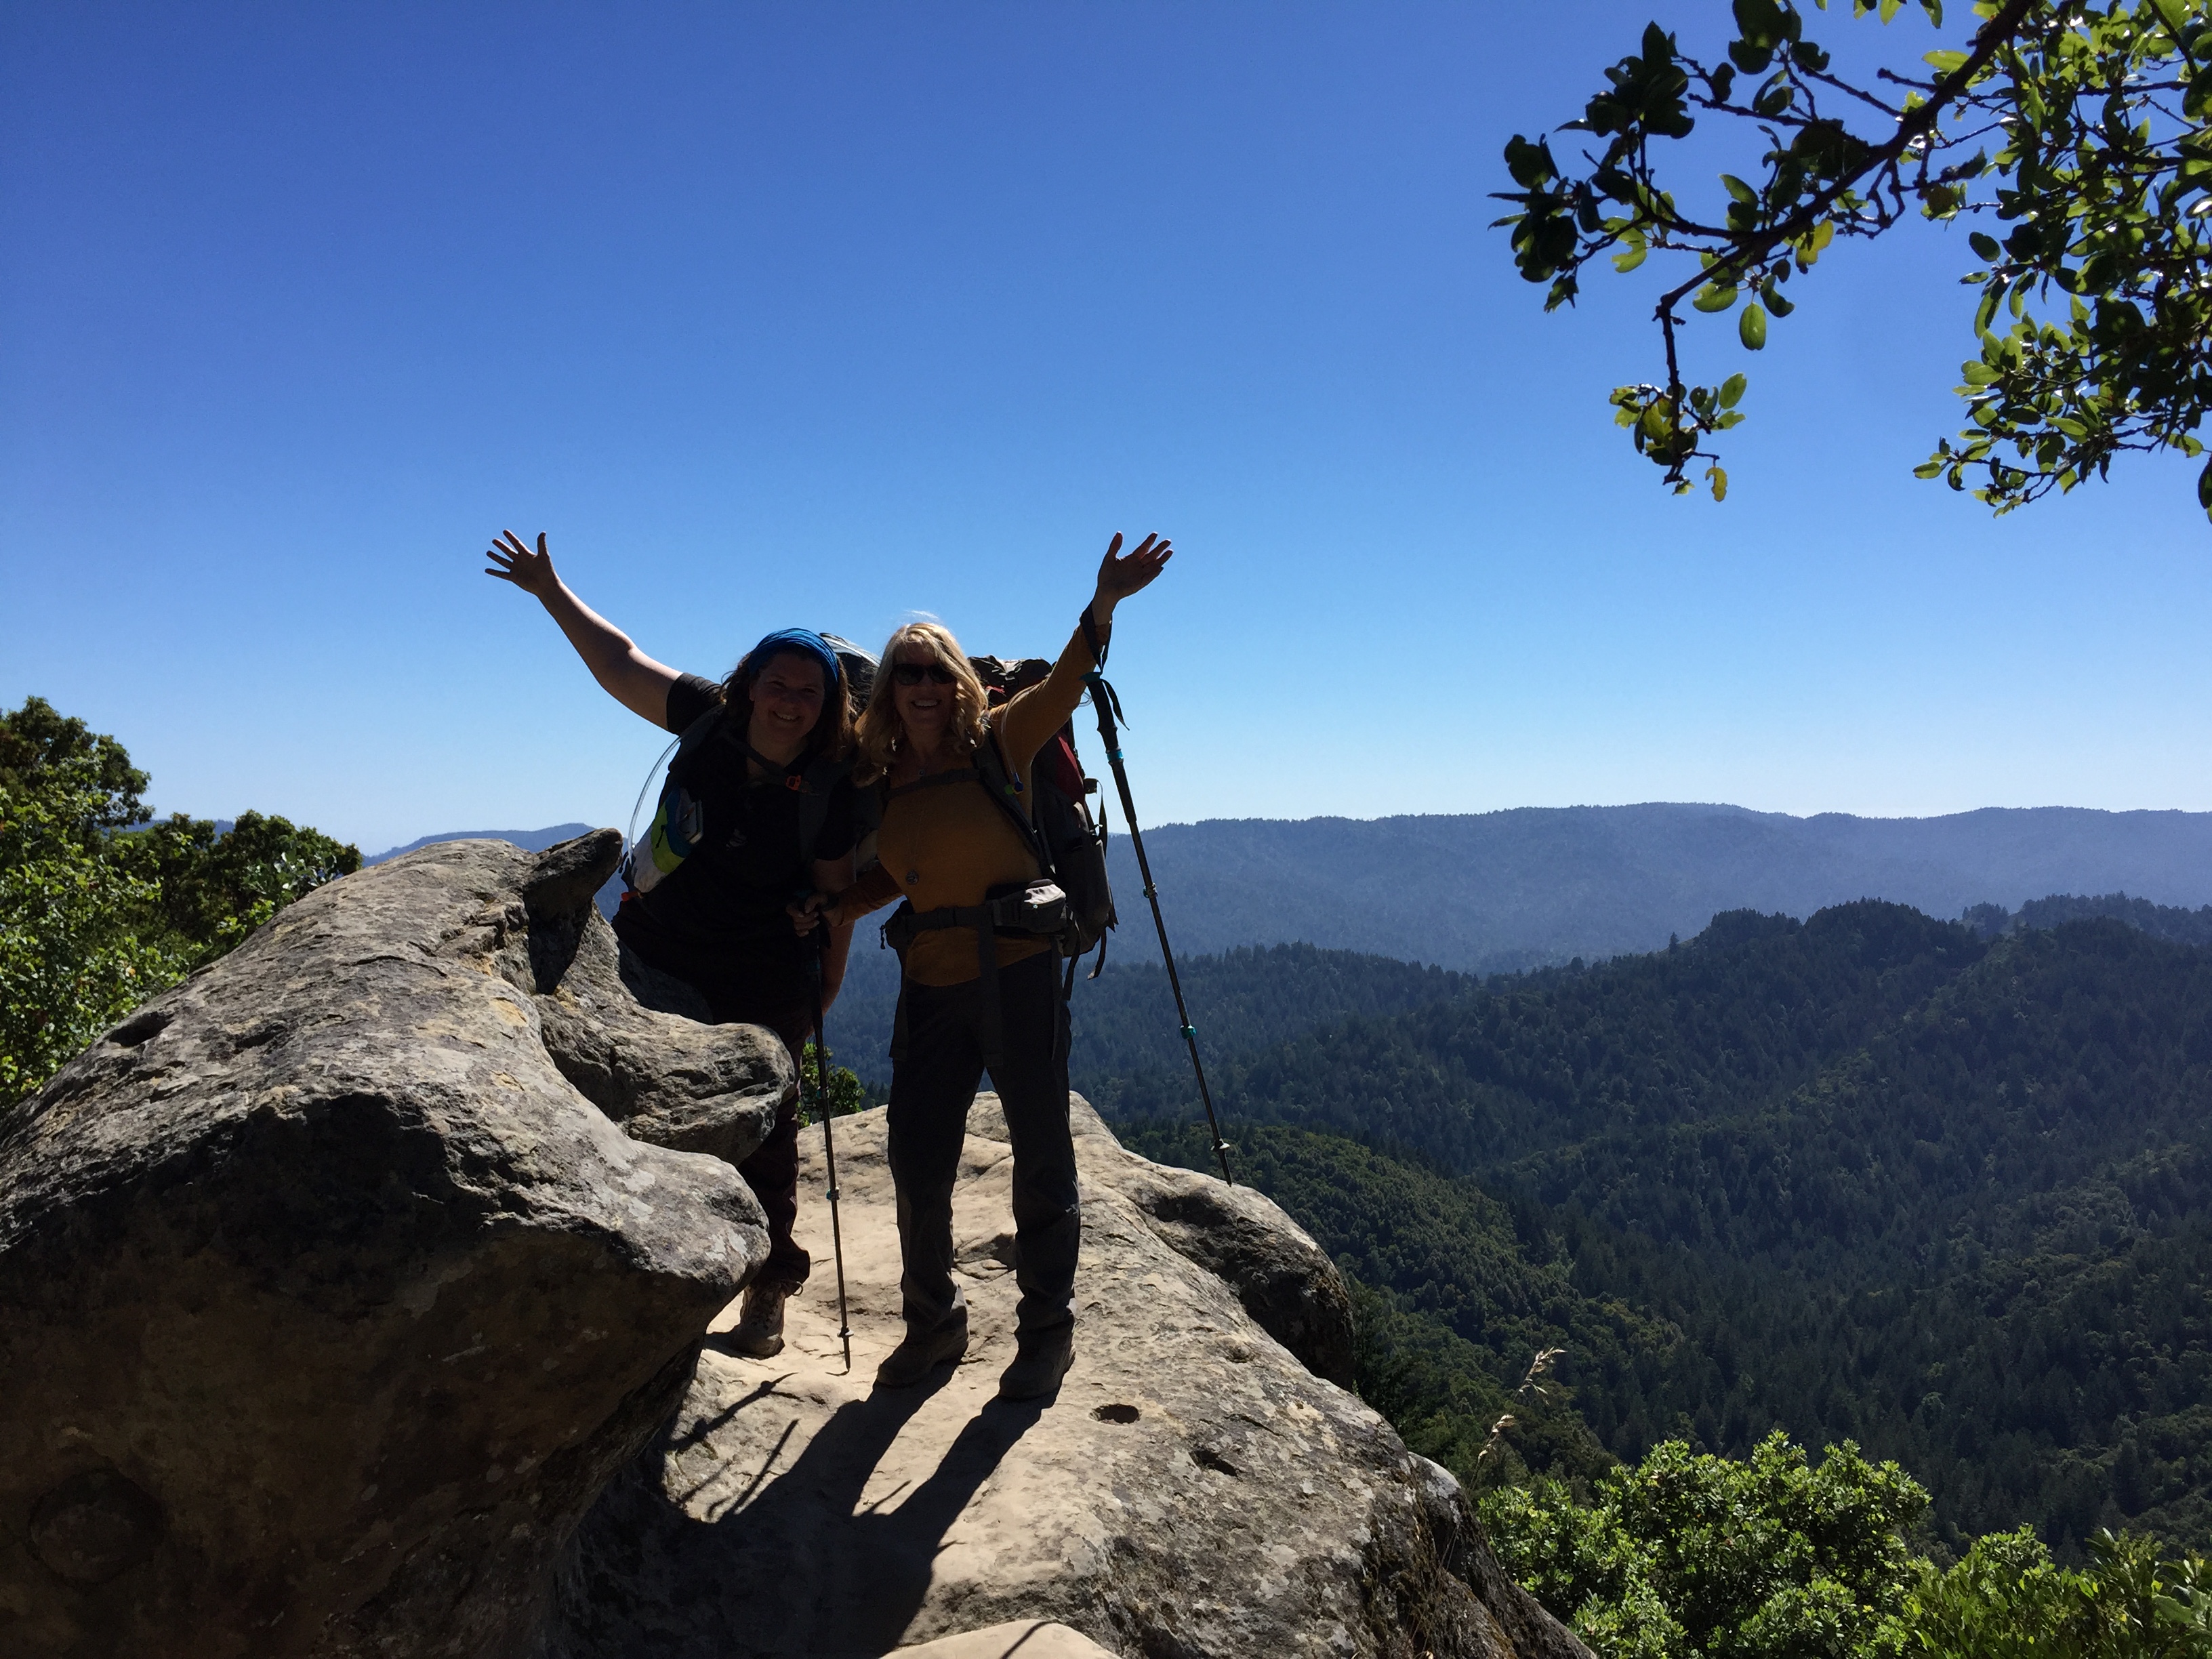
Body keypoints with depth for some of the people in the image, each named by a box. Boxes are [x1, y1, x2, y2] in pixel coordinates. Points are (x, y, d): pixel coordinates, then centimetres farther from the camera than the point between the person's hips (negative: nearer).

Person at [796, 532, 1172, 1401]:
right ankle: (934, 1322, 30)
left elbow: (1063, 684, -19)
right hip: (931, 980, 4)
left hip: (1019, 968, -4)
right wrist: (829, 907, 3)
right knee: (916, 1164, 8)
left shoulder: (997, 741, -2)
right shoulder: (877, 778, 9)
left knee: (1040, 1156, 5)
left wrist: (1103, 603, -34)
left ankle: (1047, 1330, 23)